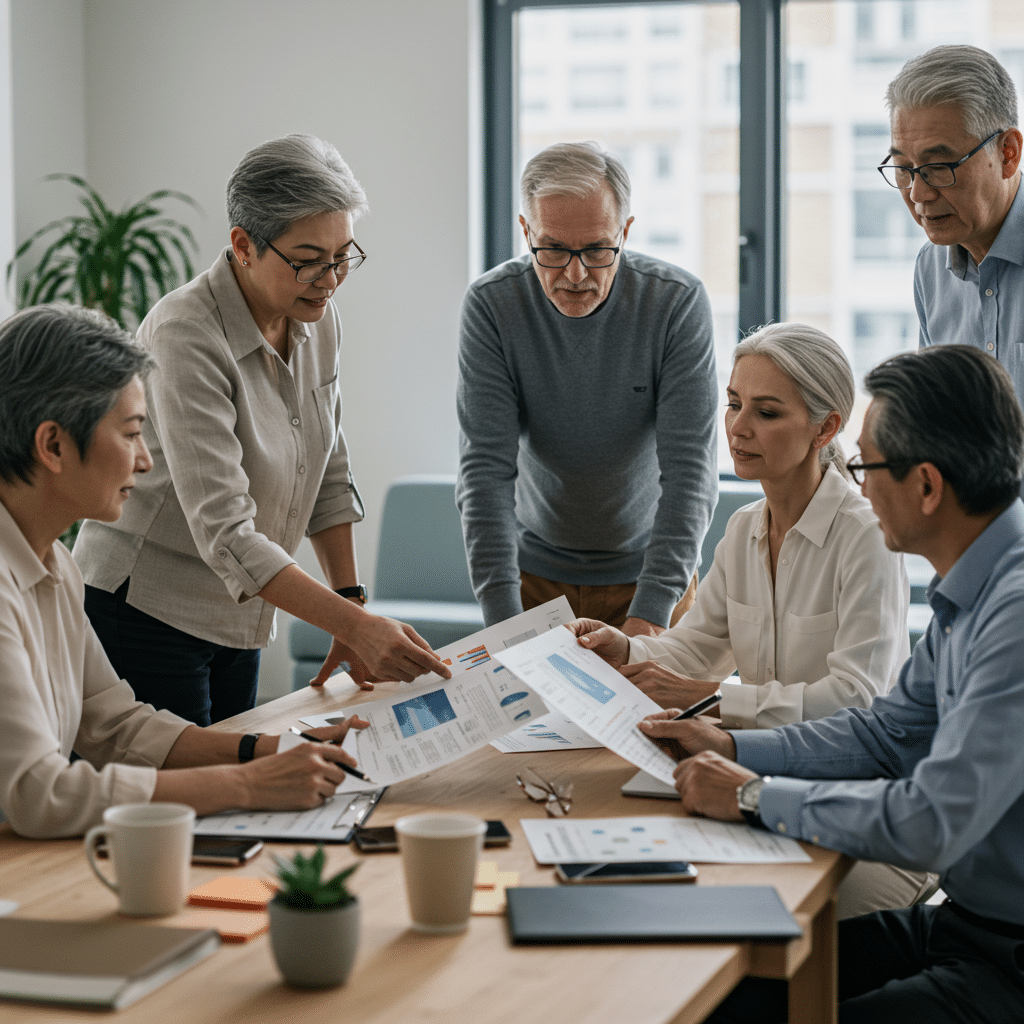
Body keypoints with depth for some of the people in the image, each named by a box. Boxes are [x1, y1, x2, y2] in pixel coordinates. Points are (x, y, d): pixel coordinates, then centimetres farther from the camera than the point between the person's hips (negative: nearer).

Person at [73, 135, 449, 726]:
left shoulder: (319, 321, 0)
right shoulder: (186, 334, -24)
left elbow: (330, 477, 11)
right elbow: (224, 532, -30)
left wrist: (352, 607, 3)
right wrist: (356, 625, -35)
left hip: (240, 618, 7)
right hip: (143, 611, -7)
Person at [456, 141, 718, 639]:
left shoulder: (678, 302, -18)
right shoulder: (492, 304, -16)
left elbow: (689, 467, -21)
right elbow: (485, 466, -19)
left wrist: (650, 611, -32)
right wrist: (503, 615, -29)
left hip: (649, 568, 0)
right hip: (532, 571, 1)